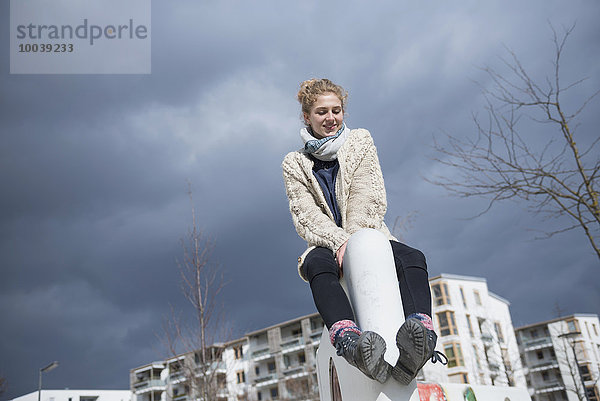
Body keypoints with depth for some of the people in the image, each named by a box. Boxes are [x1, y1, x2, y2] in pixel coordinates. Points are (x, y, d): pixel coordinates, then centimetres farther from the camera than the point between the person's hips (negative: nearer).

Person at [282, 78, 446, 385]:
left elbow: (369, 198, 1)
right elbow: (306, 216, -2)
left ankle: (418, 342, -54)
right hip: (329, 246, -1)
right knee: (318, 265, -38)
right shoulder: (294, 164, 12)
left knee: (412, 258, -31)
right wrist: (339, 241, -22)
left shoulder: (360, 142, 14)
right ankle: (351, 343, -62)